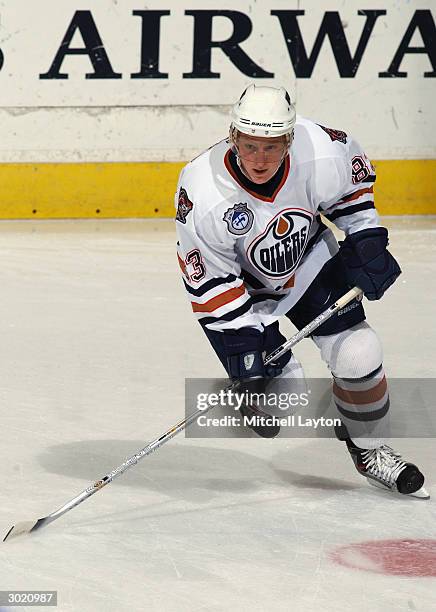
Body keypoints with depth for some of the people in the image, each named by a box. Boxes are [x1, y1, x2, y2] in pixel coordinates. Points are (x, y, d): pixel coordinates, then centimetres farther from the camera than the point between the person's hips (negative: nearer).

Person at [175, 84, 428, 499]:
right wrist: (243, 336, -24)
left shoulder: (322, 155, -29)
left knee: (357, 354, -6)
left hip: (309, 260, 3)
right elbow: (208, 277, -23)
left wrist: (365, 241, -6)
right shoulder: (203, 195, -35)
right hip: (243, 283, -3)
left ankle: (369, 450, 19)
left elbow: (355, 175, -3)